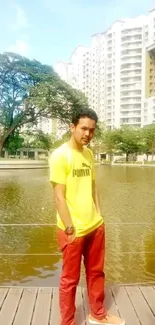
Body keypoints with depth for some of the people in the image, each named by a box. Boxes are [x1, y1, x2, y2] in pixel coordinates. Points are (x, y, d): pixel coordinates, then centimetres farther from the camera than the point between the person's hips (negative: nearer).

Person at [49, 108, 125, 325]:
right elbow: (59, 196, -17)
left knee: (96, 272, 21)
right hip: (74, 230, -7)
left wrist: (98, 217, 10)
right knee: (70, 279, 10)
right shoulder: (60, 155, -15)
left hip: (96, 226, 7)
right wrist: (70, 229, -16)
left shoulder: (89, 154, 7)